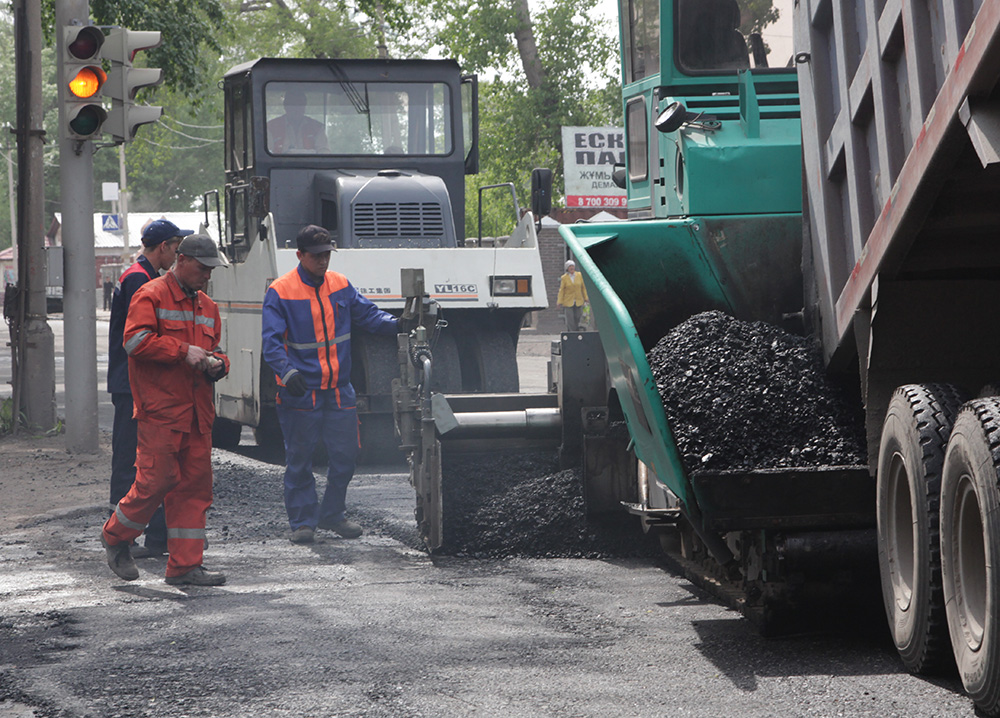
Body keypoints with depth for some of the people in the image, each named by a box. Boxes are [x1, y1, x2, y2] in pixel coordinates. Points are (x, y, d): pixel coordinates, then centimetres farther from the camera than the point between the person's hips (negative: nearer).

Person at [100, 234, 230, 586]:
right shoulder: (151, 296, -4)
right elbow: (136, 341, -17)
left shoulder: (206, 306, 20)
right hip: (160, 411, -7)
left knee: (195, 485, 3)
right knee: (157, 480, -10)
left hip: (197, 412, 7)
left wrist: (217, 363, 4)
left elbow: (216, 349, 28)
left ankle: (184, 565, 5)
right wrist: (184, 351, -17)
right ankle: (115, 536, 14)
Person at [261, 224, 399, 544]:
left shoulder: (340, 285, 6)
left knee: (345, 455, 7)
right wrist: (287, 372, -31)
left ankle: (333, 514, 24)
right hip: (300, 392, -4)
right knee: (299, 460, 2)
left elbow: (367, 314, 11)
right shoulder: (280, 293, -9)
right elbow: (272, 342, -15)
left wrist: (398, 324, -9)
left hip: (339, 390, 5)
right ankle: (303, 521, 13)